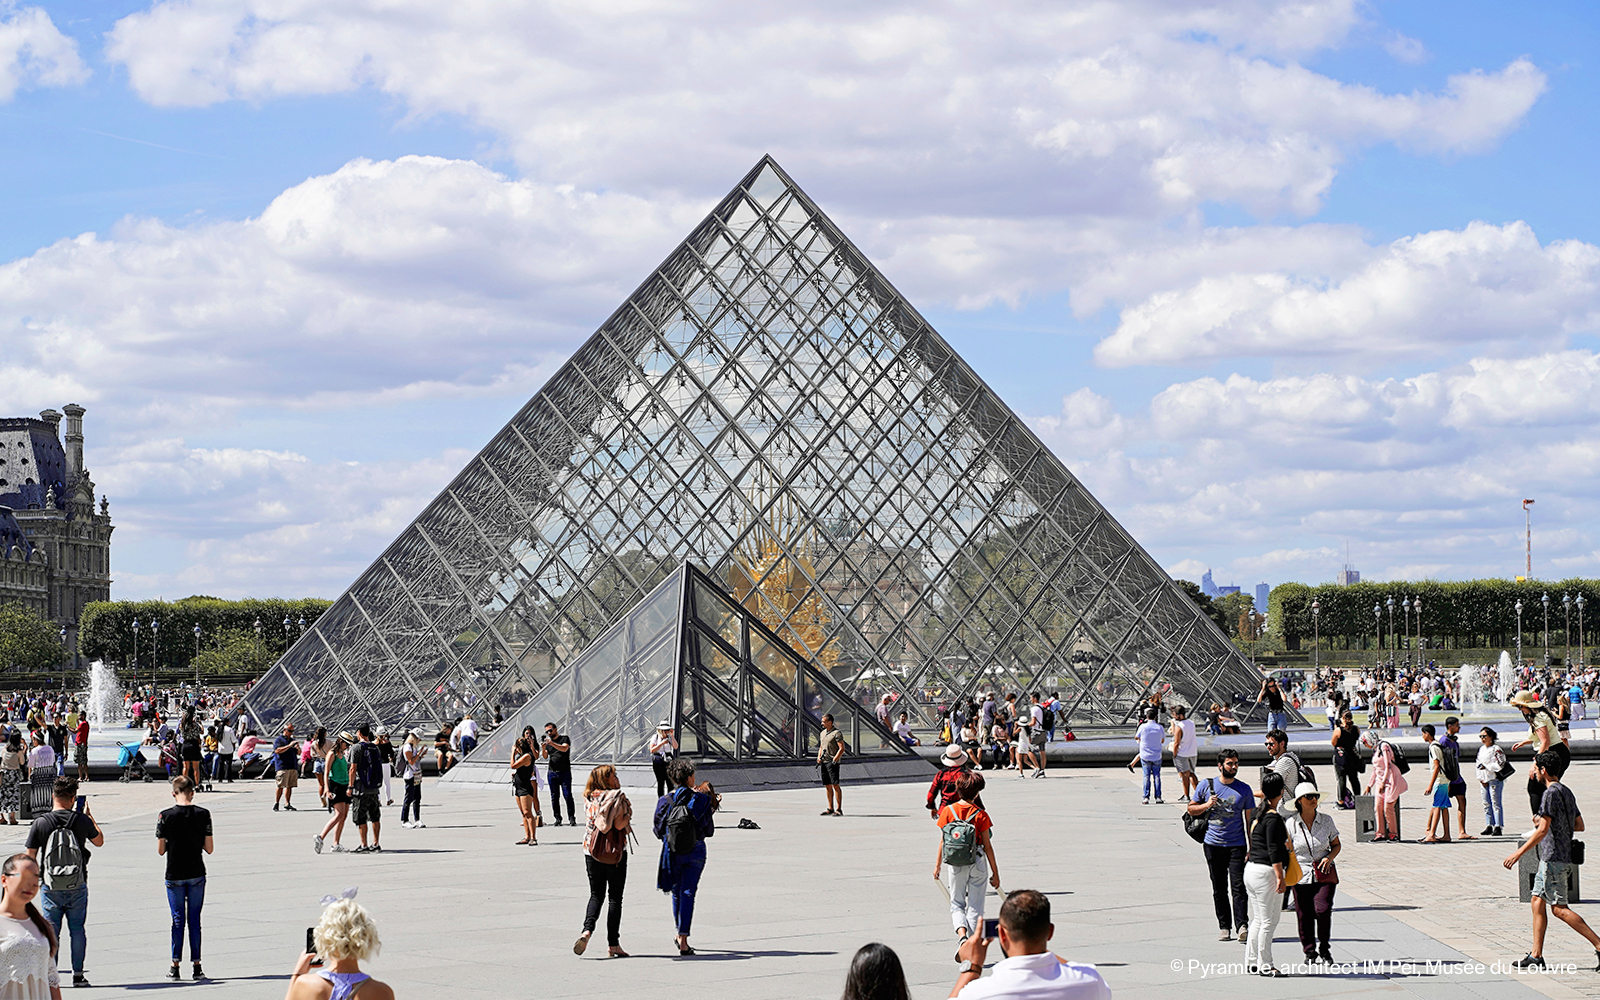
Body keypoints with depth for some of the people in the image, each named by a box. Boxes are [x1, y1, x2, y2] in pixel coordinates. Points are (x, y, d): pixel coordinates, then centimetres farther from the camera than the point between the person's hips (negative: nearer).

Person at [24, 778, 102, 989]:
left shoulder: (40, 823, -7)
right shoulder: (82, 820, -5)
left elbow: (30, 857, -4)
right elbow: (99, 841, 14)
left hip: (51, 887, 0)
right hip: (77, 886, 0)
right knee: (77, 929, 9)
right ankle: (78, 974, 10)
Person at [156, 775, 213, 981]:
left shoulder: (166, 816, -8)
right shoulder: (203, 814, -5)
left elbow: (160, 850, -5)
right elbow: (209, 848, -4)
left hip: (174, 876, -1)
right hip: (197, 875, 1)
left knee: (177, 920, 6)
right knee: (194, 920, 7)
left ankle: (175, 966, 6)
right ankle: (196, 966, 7)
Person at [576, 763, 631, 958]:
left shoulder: (589, 798, 6)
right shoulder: (617, 798, -10)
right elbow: (619, 825, -18)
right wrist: (628, 814, 0)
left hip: (592, 851, 4)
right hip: (615, 851, -4)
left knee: (596, 895, 14)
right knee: (615, 897, 4)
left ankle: (587, 930, -12)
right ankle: (613, 944, 4)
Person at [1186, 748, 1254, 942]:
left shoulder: (1244, 789, 4)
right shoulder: (1206, 786, 4)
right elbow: (1191, 809, 11)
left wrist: (1252, 848, 1)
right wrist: (1207, 805, -9)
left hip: (1237, 845, -1)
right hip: (1213, 844, 1)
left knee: (1238, 886, -11)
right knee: (1219, 889, 6)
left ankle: (1242, 926, -14)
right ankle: (1224, 927, 12)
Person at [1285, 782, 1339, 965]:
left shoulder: (1326, 820, 1)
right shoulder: (1292, 823, -3)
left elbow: (1336, 845, 12)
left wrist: (1329, 858, -8)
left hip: (1324, 874, 0)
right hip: (1301, 875, 0)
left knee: (1322, 909, -15)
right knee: (1304, 915, -1)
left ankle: (1324, 947, 7)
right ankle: (1309, 952, 19)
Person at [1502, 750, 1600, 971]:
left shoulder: (1551, 793, -15)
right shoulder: (1566, 792, 14)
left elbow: (1543, 830, -20)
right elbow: (1579, 825, 19)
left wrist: (1519, 853, -18)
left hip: (1554, 857, -10)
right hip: (1551, 858, 10)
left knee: (1559, 908, -9)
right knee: (1537, 901, 11)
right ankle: (1536, 955, 11)